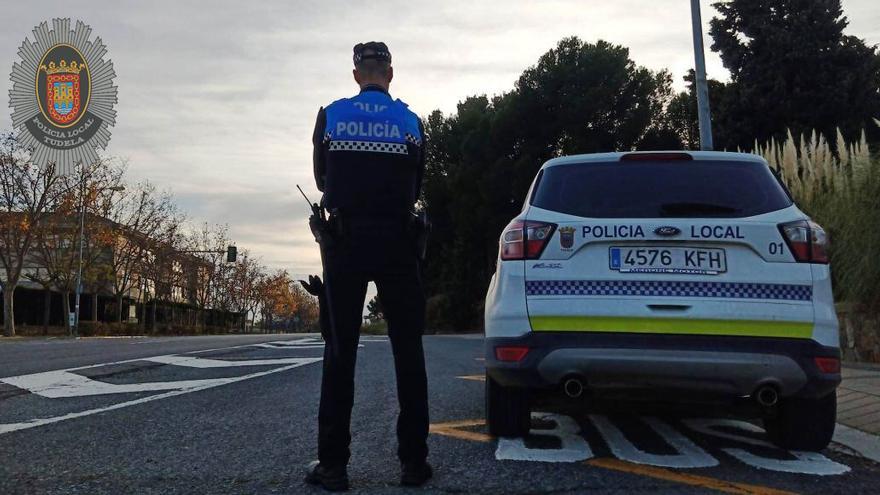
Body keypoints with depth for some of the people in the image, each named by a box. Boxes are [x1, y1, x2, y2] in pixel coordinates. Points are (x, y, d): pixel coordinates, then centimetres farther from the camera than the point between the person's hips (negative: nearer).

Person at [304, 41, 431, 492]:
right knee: (407, 351, 6)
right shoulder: (410, 122, 4)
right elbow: (415, 188, 11)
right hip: (396, 243, 0)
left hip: (345, 241, 0)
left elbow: (322, 179, 13)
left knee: (340, 351, 4)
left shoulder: (331, 116, 3)